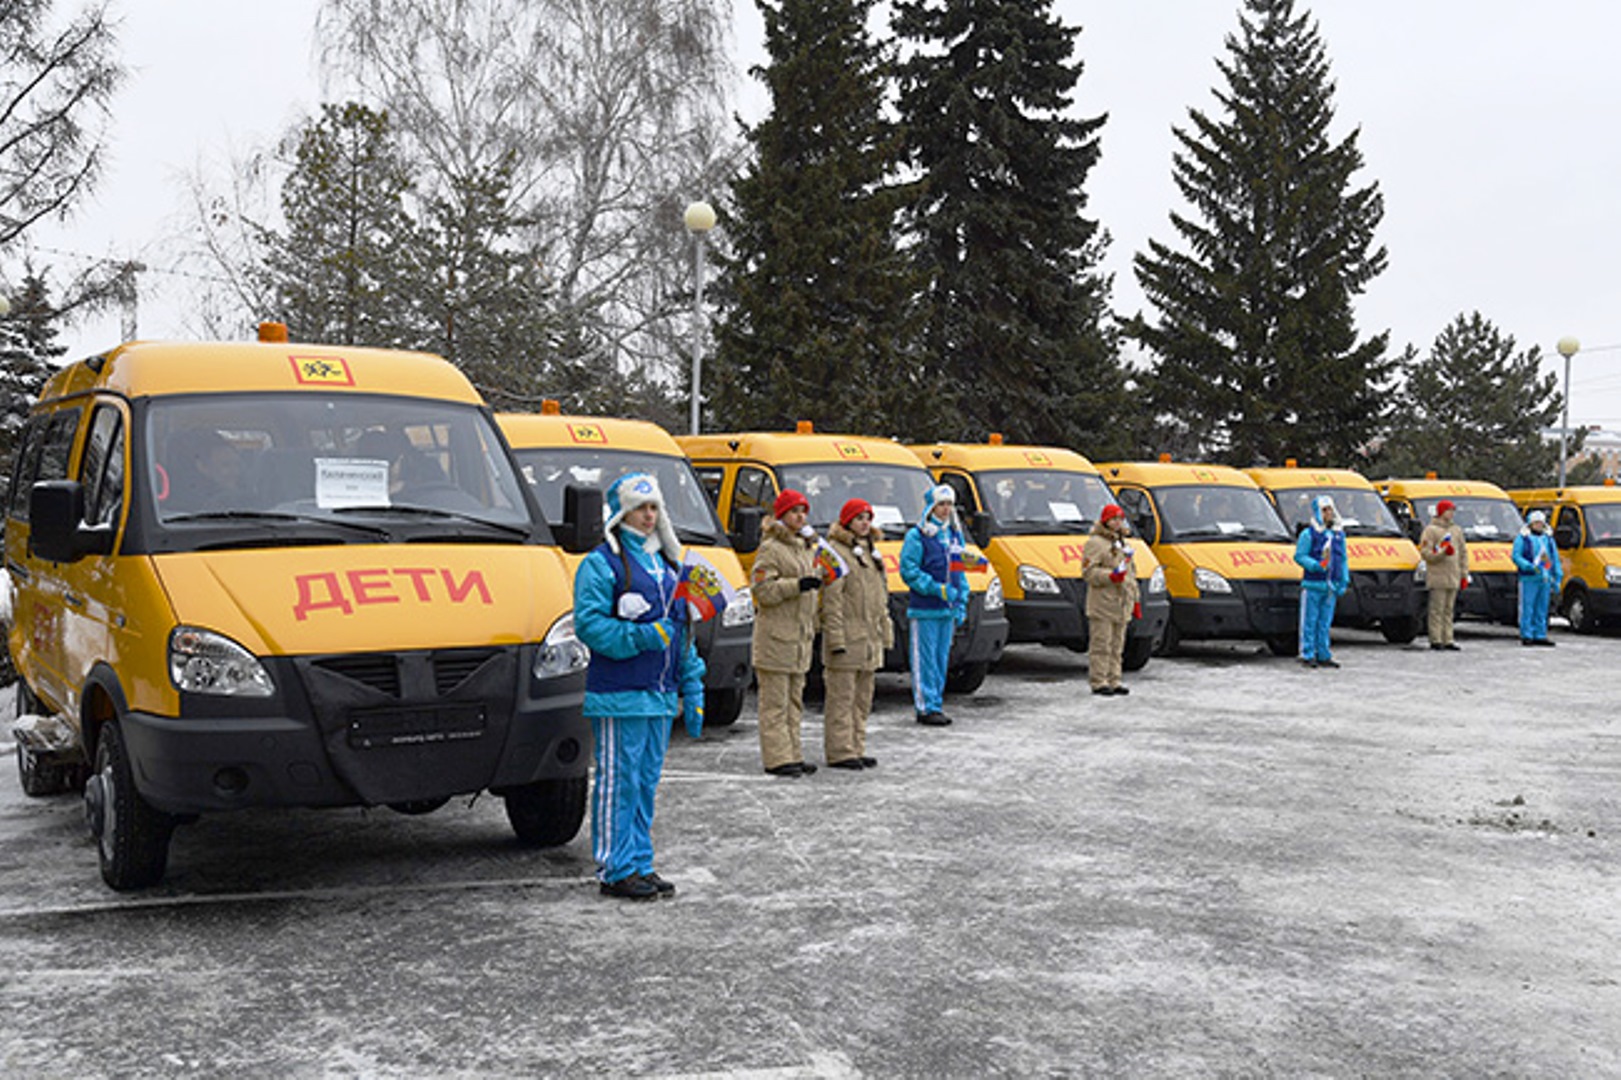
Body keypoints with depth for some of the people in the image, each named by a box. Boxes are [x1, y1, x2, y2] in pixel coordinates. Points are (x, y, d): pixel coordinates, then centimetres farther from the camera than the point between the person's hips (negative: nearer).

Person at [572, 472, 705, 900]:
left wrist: (692, 690, 18)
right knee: (618, 782, -3)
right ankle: (616, 870, 4)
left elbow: (682, 629, 21)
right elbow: (589, 623, -15)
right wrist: (643, 637, -23)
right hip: (618, 695, -7)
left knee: (647, 782, 12)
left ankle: (640, 865, 21)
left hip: (659, 695, 7)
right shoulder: (601, 563, -6)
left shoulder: (666, 562, 18)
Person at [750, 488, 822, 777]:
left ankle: (793, 754, 19)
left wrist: (812, 625, 24)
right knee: (775, 701, -6)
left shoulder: (807, 547, 18)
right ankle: (777, 758, -5)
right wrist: (796, 585, -25)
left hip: (800, 634, 9)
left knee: (794, 699, 13)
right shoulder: (771, 549, -9)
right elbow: (761, 589, -17)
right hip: (775, 636, -9)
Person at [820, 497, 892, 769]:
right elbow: (831, 600, -15)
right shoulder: (835, 552, -8)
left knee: (862, 698, 12)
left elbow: (881, 599, 24)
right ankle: (840, 752, -4)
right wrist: (836, 638, -20)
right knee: (842, 697, -6)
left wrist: (885, 632, 19)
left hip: (869, 639, 9)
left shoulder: (871, 552, 19)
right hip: (847, 639, -9)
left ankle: (856, 748, 18)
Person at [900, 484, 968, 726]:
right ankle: (926, 708, -1)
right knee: (925, 659, -5)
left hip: (947, 610, 7)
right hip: (924, 610, -7)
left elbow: (961, 572, 21)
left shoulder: (955, 536, 17)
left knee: (942, 658, 10)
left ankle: (937, 704, 18)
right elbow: (908, 571, -12)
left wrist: (961, 604, 12)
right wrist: (938, 589, -18)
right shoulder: (917, 536, -6)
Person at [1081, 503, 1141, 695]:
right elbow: (1088, 572, -13)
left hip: (1121, 605, 8)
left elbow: (1132, 573, 29)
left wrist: (1135, 599, 24)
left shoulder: (1123, 544, 23)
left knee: (1117, 646, 10)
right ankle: (1099, 682, -7)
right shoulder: (1095, 543, -5)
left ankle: (1114, 681, 15)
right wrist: (1111, 576, -25)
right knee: (1101, 645, -9)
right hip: (1102, 604, -8)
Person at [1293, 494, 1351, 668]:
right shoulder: (1309, 534, -3)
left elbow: (1344, 559, 20)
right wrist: (1316, 565, -20)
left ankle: (1323, 655, 15)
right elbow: (1299, 556, -6)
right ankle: (1307, 655, 3)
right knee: (1310, 621, -2)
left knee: (1325, 622, 10)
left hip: (1331, 586, 5)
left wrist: (1344, 581, 13)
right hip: (1312, 585, -5)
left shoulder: (1339, 534, 15)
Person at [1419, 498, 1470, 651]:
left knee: (1449, 610, 8)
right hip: (1437, 577, -6)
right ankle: (1435, 640, -4)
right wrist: (1443, 552, -21)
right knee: (1437, 610, -6)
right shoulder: (1430, 530, -3)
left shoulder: (1456, 530, 17)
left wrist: (1464, 575, 13)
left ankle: (1447, 640, 10)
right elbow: (1425, 552, -9)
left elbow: (1463, 553, 19)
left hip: (1453, 578, 6)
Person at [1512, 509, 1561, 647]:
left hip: (1545, 579, 5)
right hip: (1529, 579, -5)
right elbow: (1516, 557, -8)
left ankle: (1540, 636, 11)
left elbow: (1555, 559, 21)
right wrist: (1531, 567, -21)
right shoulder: (1522, 538, 1)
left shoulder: (1549, 539, 19)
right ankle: (1526, 636, -3)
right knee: (1527, 609, -6)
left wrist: (1557, 578, 13)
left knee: (1542, 609, 7)